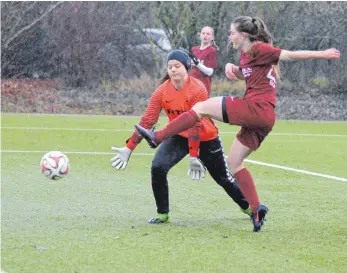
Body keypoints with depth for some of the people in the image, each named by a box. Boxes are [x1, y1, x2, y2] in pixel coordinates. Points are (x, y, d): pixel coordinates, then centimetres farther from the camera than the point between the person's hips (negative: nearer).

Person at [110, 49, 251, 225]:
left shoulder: (197, 89, -26)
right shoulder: (162, 91, -14)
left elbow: (195, 124, -30)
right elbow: (147, 120, -16)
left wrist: (193, 157, -33)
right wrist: (128, 149, -22)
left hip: (205, 139, -3)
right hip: (178, 137, 3)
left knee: (223, 178, 10)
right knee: (158, 167, -21)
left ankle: (248, 207, 37)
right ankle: (162, 214, -5)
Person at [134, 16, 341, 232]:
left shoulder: (258, 49, -6)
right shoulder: (246, 55, 21)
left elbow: (290, 55, -8)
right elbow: (242, 73, 36)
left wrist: (322, 54, -12)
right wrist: (231, 68, 12)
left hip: (257, 108, -10)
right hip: (262, 118, 10)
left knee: (201, 107, -4)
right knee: (234, 163, 13)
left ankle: (157, 137, -3)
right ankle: (256, 209, 6)